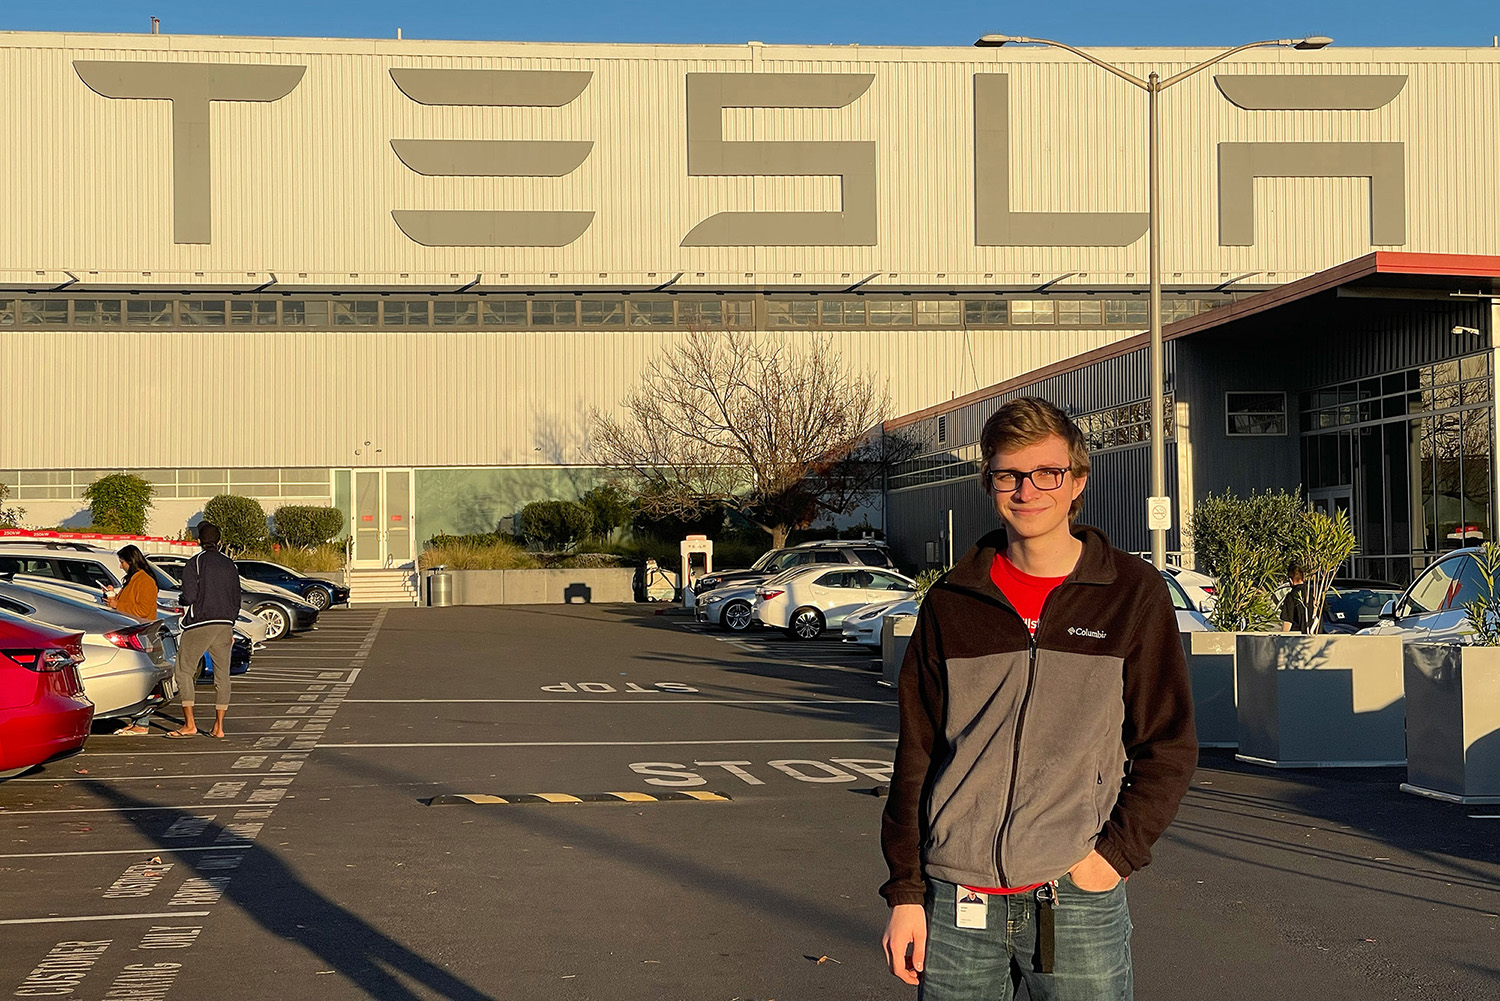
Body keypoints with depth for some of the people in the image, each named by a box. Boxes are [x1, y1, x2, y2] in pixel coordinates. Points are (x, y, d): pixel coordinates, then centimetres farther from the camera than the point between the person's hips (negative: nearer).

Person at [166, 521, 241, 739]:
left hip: (199, 625, -5)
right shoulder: (229, 565, 13)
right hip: (225, 624, 5)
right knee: (222, 674, 7)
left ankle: (189, 723, -5)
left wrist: (182, 603, 9)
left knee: (184, 672, 3)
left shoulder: (194, 563, -4)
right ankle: (218, 727, 7)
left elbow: (189, 596, -13)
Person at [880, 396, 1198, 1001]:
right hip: (956, 903, 2)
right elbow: (916, 755, 8)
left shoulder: (1133, 594, 1)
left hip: (1079, 902, -2)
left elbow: (1170, 746, 3)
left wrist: (1116, 852, -8)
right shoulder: (951, 603, 6)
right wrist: (905, 892, 5)